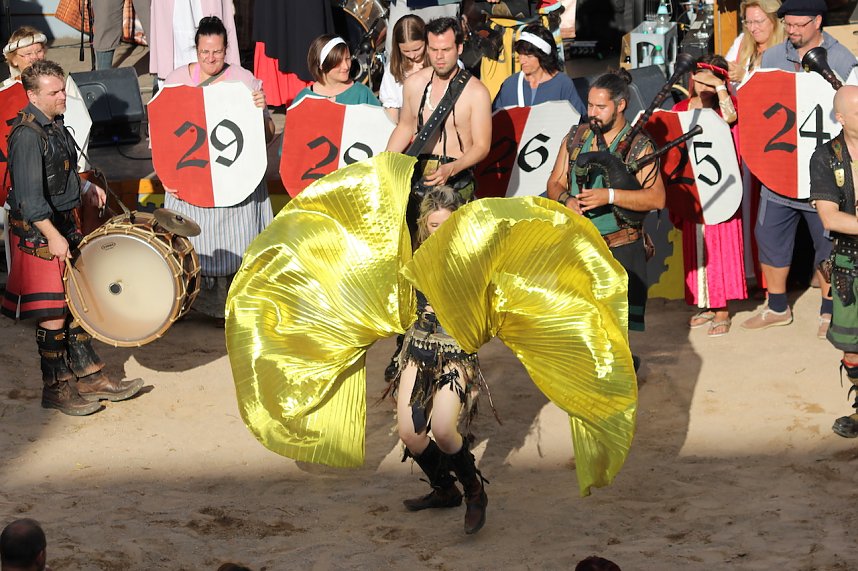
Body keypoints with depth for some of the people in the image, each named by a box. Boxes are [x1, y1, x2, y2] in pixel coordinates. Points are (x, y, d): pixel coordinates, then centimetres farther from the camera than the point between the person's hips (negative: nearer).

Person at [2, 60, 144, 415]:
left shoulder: (54, 126, 9)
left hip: (64, 225, 9)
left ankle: (89, 376, 23)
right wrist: (52, 237, -25)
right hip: (38, 233, -9)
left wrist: (85, 189, 11)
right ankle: (56, 389, 10)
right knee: (54, 314, -1)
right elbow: (29, 196, -25)